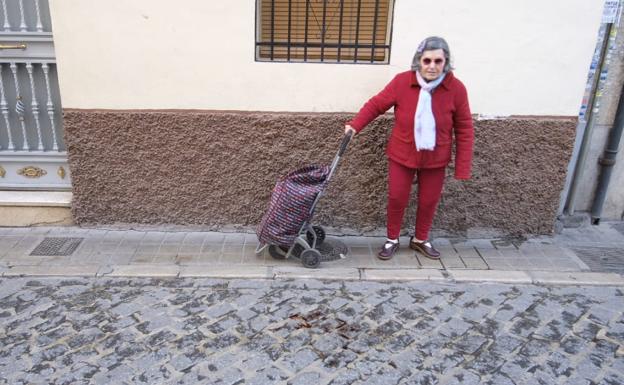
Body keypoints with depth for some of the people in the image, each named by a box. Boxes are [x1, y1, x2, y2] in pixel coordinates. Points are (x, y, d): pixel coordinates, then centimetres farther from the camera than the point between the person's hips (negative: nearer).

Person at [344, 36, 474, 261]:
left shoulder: (456, 88, -14)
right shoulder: (402, 82, -15)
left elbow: (464, 130, -9)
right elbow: (376, 104, -2)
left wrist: (462, 168, -10)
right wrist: (355, 125, -14)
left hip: (435, 159, 1)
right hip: (401, 155, 0)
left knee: (429, 201, 14)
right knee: (397, 198, 9)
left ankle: (420, 240, 38)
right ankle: (392, 240, 31)